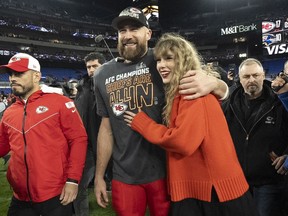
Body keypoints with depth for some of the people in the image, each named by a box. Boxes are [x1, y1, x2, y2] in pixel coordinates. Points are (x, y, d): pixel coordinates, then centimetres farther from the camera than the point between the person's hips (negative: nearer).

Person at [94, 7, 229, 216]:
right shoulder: (104, 75, 3)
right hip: (124, 177, 3)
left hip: (166, 171, -2)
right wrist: (99, 175, 10)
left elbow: (223, 90, -3)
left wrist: (211, 82, -27)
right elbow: (107, 127, 10)